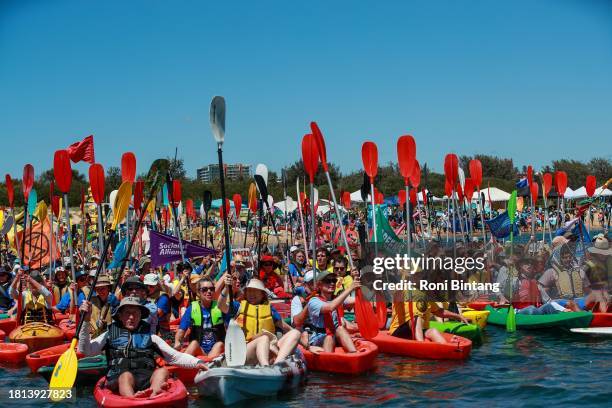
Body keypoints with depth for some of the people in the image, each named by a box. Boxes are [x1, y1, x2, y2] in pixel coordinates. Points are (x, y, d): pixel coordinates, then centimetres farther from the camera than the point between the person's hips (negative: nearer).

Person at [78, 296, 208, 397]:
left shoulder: (150, 336, 22)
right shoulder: (110, 334, 20)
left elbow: (175, 356, 17)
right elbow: (85, 350, 7)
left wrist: (197, 362, 1)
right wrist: (86, 320, -1)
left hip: (147, 379, 2)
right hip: (118, 380, -2)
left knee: (162, 370, -27)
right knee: (126, 375, -34)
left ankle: (153, 396, -57)